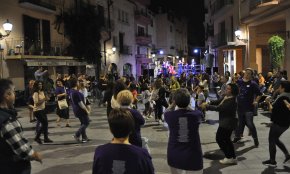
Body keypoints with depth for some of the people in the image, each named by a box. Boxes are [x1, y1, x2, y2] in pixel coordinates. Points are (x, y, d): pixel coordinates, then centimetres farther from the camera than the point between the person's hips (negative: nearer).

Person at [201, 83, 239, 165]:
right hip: (226, 122, 10)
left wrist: (207, 106, -25)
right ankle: (233, 158, 26)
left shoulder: (232, 101, -24)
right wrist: (208, 103, -13)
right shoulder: (226, 97, 4)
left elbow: (219, 108, -28)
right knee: (226, 139, 18)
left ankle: (229, 157, 6)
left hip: (228, 123, -10)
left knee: (219, 138, -2)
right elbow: (217, 102, 4)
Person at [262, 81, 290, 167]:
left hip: (278, 123, -9)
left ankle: (272, 161, 9)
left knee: (271, 140, 3)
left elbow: (272, 110, -25)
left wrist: (269, 103, -14)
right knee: (275, 139, 23)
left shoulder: (282, 97, -19)